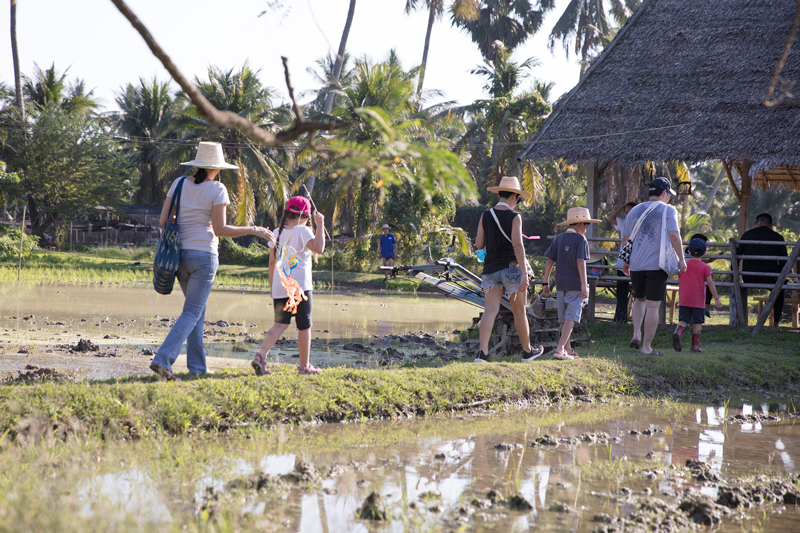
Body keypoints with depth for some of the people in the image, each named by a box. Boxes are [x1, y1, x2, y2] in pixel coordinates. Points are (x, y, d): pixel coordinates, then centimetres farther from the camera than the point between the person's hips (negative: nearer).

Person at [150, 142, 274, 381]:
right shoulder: (217, 189, -9)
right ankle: (162, 360, -19)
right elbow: (220, 230, -14)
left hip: (180, 254, 6)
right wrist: (253, 230, -6)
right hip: (203, 256, -6)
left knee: (197, 308, 19)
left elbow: (164, 220, 4)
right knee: (192, 312, -3)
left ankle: (197, 366, 16)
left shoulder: (179, 183, 5)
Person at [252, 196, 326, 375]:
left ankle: (261, 355, -20)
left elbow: (272, 262, 14)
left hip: (280, 287, 5)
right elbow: (318, 248, -23)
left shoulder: (277, 233, 11)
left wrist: (272, 287, 20)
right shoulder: (303, 231, -6)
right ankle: (305, 365, 13)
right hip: (299, 287, -5)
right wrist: (320, 225, -13)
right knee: (304, 326, 7)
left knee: (280, 323, 2)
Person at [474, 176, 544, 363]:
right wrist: (524, 274, -22)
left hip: (491, 269, 3)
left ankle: (482, 352, -23)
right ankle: (527, 351, 27)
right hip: (512, 268, -3)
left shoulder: (485, 216, 3)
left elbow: (479, 245, 5)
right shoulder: (514, 217, -9)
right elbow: (517, 245, -19)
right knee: (519, 312, 12)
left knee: (490, 311, -5)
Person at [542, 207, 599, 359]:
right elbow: (580, 262, -15)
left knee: (564, 318, 15)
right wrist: (584, 285, -16)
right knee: (571, 317, -6)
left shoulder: (558, 239, 10)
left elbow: (549, 262, 8)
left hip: (561, 284, 6)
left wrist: (546, 283, 12)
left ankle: (567, 349, 25)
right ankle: (560, 349, -17)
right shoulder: (580, 240, -7)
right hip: (575, 284, -6)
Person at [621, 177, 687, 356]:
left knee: (639, 299, 23)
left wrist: (625, 262, 22)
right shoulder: (668, 210, -2)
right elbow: (674, 235, -12)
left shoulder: (635, 211, 11)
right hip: (657, 265, -4)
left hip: (636, 265, 4)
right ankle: (646, 347, 0)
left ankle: (636, 334, 6)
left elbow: (625, 238, 13)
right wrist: (681, 259, -7)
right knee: (652, 305, 0)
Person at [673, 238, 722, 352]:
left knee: (683, 320, 4)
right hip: (698, 301, -3)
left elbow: (679, 282, 15)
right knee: (698, 322, 6)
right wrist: (716, 299, -7)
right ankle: (695, 345, 4)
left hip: (684, 300, 3)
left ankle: (678, 332, -27)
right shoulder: (705, 267, -2)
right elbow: (710, 283, -9)